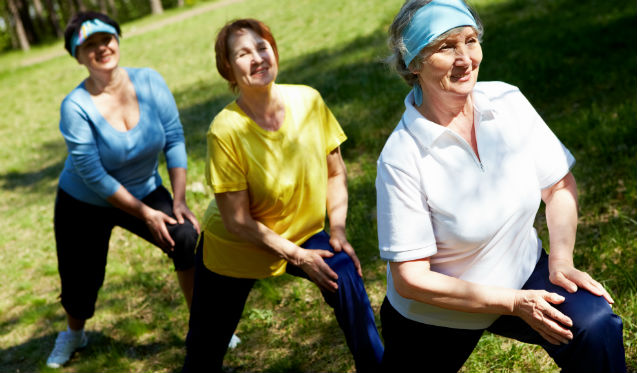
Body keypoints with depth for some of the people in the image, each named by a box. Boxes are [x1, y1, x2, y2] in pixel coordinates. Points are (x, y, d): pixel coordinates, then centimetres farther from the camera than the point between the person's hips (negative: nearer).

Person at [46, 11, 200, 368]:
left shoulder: (150, 81, -17)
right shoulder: (75, 106, -25)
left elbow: (175, 139, -12)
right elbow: (93, 176, -24)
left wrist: (179, 200, -16)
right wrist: (145, 213, -21)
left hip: (145, 191, 2)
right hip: (85, 205, -2)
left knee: (187, 239, -22)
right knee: (80, 282, 9)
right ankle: (74, 334, 46)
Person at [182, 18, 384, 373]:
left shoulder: (309, 101, -17)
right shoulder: (226, 130, -27)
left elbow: (335, 173, -4)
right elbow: (237, 221, -23)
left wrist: (338, 230, -15)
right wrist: (297, 256, -20)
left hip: (301, 233, 3)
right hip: (235, 249, -2)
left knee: (346, 275, -25)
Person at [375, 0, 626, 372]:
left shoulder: (507, 101, -12)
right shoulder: (402, 157, -25)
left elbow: (560, 186, 1)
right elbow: (409, 278, -22)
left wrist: (561, 261, -13)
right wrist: (514, 303, -23)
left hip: (523, 272, 3)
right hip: (436, 317, -2)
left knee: (597, 325, -20)